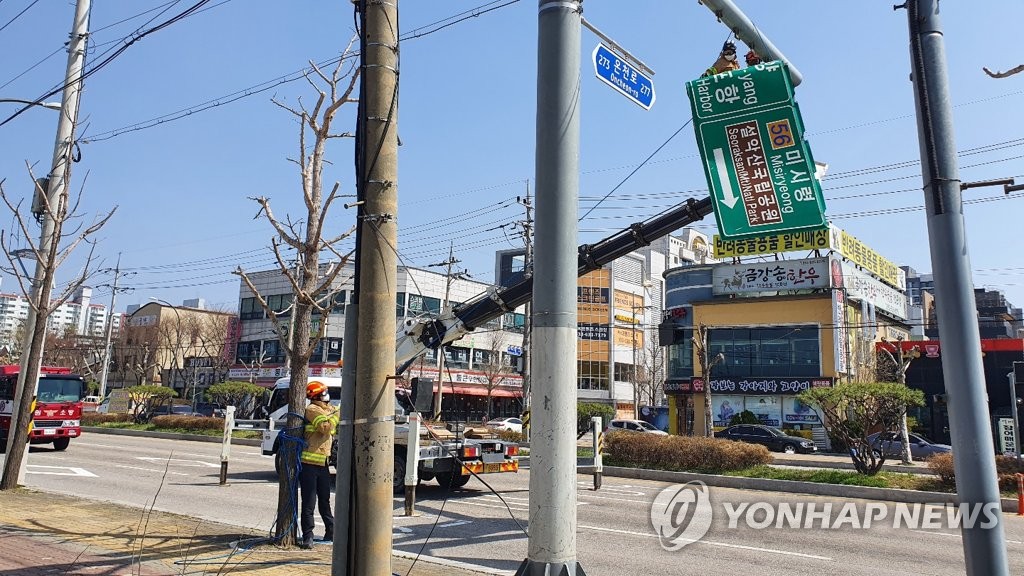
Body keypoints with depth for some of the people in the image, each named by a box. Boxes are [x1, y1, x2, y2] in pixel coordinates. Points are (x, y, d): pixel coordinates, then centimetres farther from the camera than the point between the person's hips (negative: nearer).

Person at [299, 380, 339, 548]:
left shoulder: (329, 409, 16)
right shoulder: (312, 410, -11)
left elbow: (336, 430, 22)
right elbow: (325, 427, -23)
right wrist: (337, 414, -14)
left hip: (323, 463, 8)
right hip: (309, 463, -8)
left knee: (325, 500, 17)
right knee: (309, 502, -4)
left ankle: (331, 532, 27)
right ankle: (307, 536, 1)